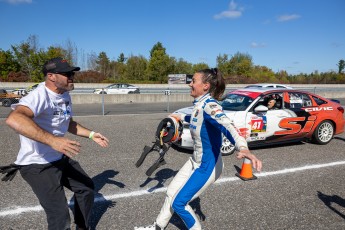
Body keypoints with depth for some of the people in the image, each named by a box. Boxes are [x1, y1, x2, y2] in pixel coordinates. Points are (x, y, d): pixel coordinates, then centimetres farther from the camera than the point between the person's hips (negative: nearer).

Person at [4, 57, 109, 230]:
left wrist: (91, 135, 11)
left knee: (86, 187, 19)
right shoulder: (39, 96, -25)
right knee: (60, 216, -10)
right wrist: (52, 140, -53)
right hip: (37, 165, -9)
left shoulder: (65, 95, 2)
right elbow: (13, 119, -45)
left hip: (60, 159, 9)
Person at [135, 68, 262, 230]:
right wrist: (181, 117, 41)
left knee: (178, 203, 3)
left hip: (207, 166, -9)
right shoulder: (200, 104, 1)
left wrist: (243, 148, -62)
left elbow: (226, 126, -45)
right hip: (196, 160, 9)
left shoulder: (209, 104, -26)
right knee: (171, 192, 19)